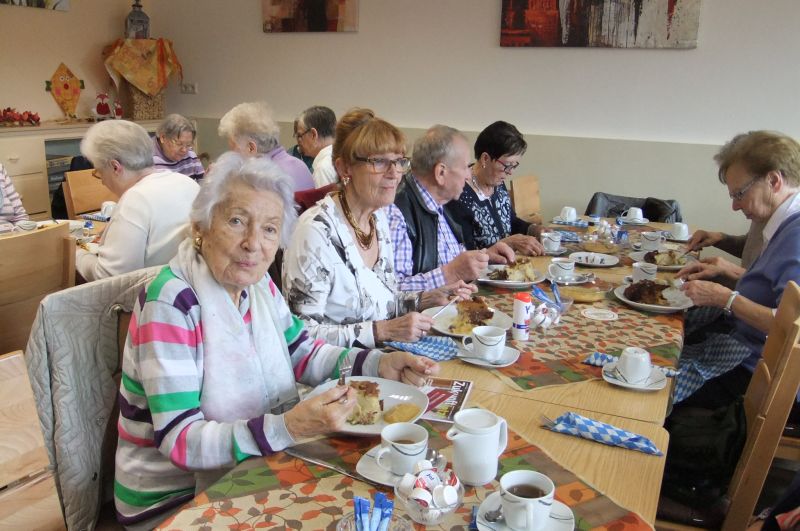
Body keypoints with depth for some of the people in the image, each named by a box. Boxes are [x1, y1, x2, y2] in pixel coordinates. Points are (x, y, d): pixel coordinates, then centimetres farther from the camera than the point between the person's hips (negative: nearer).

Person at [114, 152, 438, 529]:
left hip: (245, 474, 7)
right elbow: (179, 441, -26)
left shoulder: (257, 283, -2)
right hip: (174, 500, -6)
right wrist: (288, 427, -38)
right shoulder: (171, 303, -24)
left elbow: (303, 355, 10)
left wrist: (380, 364, -5)